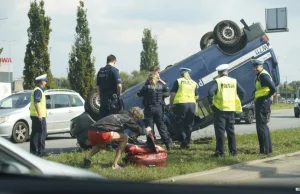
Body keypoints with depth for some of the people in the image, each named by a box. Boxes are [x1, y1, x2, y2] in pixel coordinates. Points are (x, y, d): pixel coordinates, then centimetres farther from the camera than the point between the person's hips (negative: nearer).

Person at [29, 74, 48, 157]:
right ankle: (40, 151, -9)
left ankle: (33, 151, 14)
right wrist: (39, 114, -26)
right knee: (42, 133, -8)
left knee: (35, 133, 11)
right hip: (39, 115, -10)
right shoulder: (38, 90, -13)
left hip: (35, 115, 10)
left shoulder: (36, 90, 19)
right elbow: (36, 103, -22)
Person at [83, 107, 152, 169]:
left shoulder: (120, 115, 33)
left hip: (91, 131, 9)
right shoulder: (128, 119, 9)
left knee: (100, 145, 40)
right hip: (102, 133, -8)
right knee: (125, 138, 9)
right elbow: (139, 130, 15)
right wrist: (146, 131, 36)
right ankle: (115, 164, 6)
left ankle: (88, 158, 10)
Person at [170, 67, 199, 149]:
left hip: (181, 104, -4)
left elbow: (173, 94, -4)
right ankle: (187, 143, 12)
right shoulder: (194, 83, 14)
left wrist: (171, 104, 7)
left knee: (180, 124, 2)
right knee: (189, 125, 11)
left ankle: (184, 142, -8)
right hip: (192, 104, 4)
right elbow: (196, 97, 16)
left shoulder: (178, 81, 2)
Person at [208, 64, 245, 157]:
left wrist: (211, 103, -8)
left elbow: (210, 92, -19)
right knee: (231, 131, 13)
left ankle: (220, 152, -2)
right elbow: (242, 92, 3)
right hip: (231, 109, 4)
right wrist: (237, 103, 11)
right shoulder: (234, 81, 6)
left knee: (220, 131, -1)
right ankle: (233, 151, 14)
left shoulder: (218, 81, -6)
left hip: (220, 109, -4)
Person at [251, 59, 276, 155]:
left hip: (263, 103, -11)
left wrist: (266, 97, -14)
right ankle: (268, 148, 26)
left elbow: (273, 89, -24)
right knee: (263, 126, 17)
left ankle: (264, 150, -5)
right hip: (260, 103, 11)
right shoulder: (259, 76, 18)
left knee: (261, 126, -8)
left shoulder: (263, 75, -15)